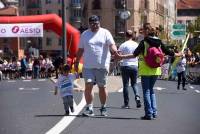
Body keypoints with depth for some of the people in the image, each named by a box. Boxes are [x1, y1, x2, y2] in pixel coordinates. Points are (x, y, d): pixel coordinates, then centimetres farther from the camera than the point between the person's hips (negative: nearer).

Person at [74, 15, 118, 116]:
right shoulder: (84, 34, 11)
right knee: (88, 86, -8)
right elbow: (80, 50, 16)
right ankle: (89, 108, -2)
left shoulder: (105, 33, 4)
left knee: (102, 87, 6)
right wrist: (76, 62, 14)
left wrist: (115, 51, -28)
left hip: (102, 65, -1)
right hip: (88, 66, 1)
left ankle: (103, 108, 21)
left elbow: (111, 44, -7)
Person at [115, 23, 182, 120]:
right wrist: (178, 54, 29)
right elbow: (167, 52, 11)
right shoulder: (159, 42, 5)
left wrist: (121, 57, -23)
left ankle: (149, 114, -1)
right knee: (151, 90, 18)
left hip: (146, 70, -5)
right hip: (156, 70, 5)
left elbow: (135, 54, -21)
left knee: (146, 91, 1)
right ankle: (154, 112, 14)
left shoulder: (144, 42, -11)